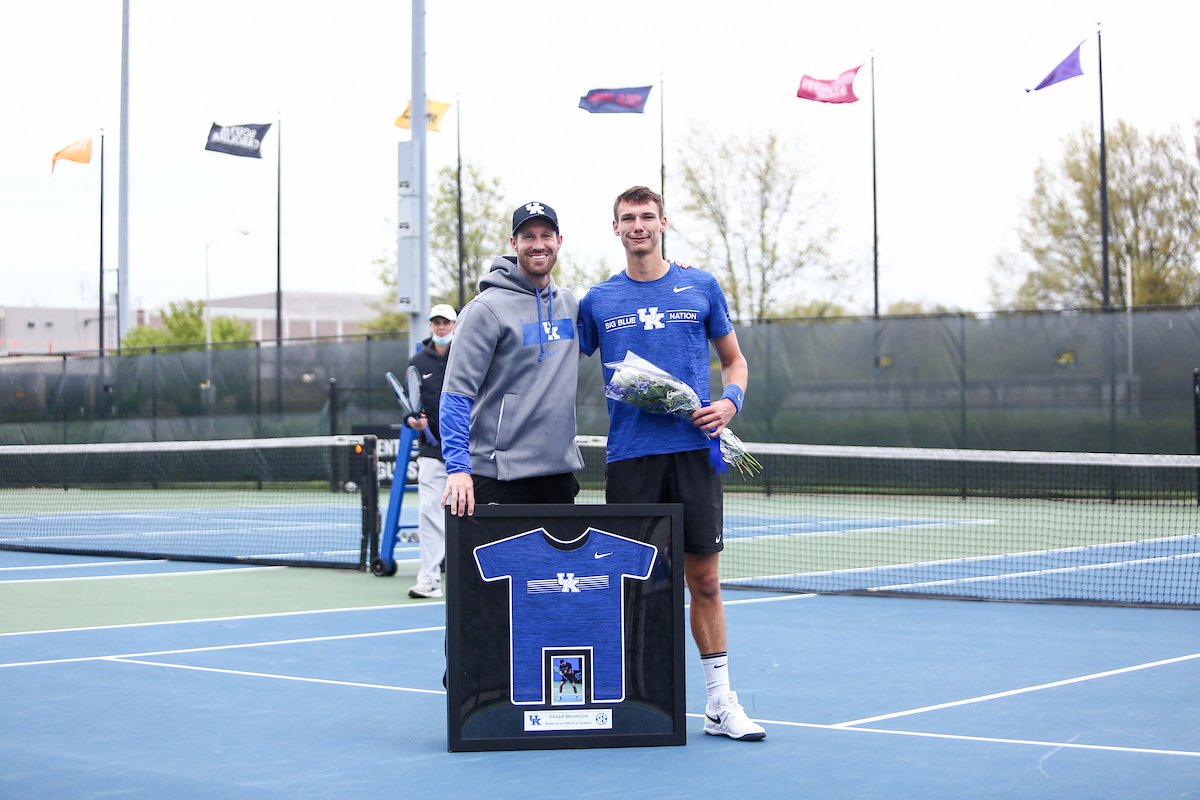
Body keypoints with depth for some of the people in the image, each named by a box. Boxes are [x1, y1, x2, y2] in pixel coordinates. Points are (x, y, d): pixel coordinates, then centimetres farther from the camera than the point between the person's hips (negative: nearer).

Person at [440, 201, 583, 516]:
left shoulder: (569, 303, 11)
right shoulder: (486, 309, -8)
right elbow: (457, 392, -11)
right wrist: (457, 467, -22)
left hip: (561, 471, 6)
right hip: (501, 475, -6)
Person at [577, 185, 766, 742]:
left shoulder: (701, 288, 8)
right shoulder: (597, 302, 8)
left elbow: (734, 360, 16)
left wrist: (730, 401, -4)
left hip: (693, 449, 0)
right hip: (629, 455, 0)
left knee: (704, 579, 1)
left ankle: (720, 702, 8)